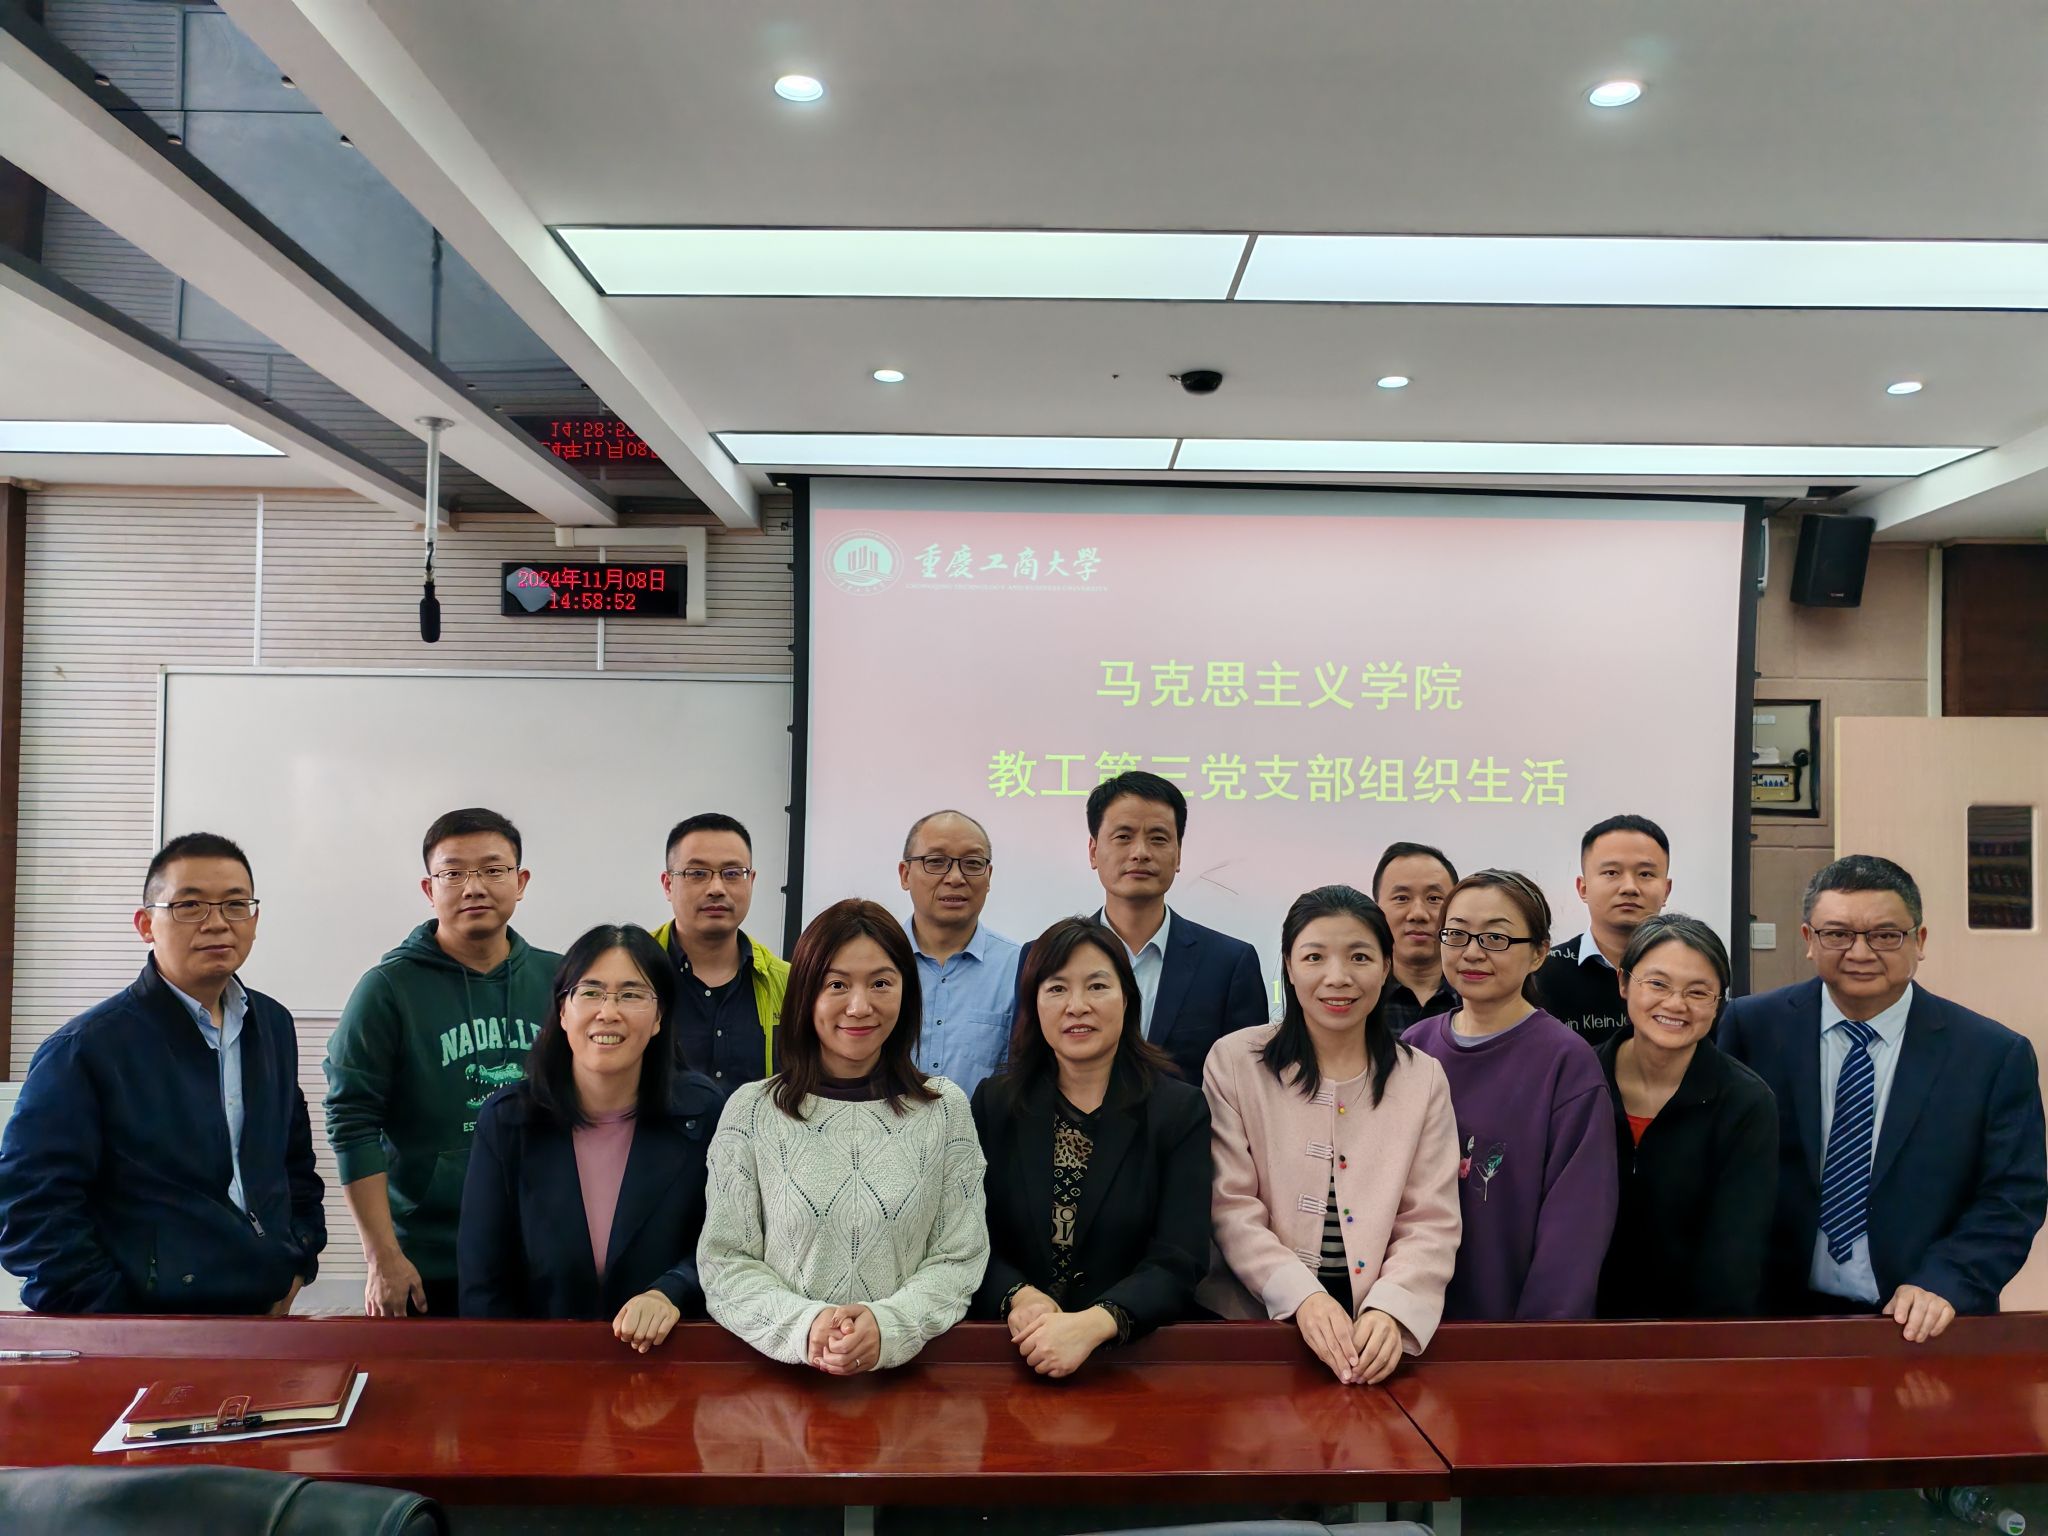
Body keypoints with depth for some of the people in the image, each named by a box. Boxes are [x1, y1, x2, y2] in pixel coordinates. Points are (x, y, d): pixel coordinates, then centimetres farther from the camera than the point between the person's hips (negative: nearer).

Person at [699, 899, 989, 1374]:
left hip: (909, 1367, 0)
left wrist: (889, 1325, -14)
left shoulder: (947, 1108, 6)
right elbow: (723, 1262, 2)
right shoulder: (751, 1109, 3)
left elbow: (959, 1258, 4)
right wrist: (801, 1327, -14)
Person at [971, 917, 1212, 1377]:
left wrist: (1094, 1323, -23)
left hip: (1136, 1350, -1)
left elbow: (1178, 1262, -7)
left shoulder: (1180, 1110, 1)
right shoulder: (994, 1103, 7)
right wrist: (1017, 1297, -16)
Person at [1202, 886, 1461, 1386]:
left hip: (1378, 1327, 2)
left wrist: (1390, 1310, -15)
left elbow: (1431, 1223, 2)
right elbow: (1231, 1207, -4)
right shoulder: (1234, 1060, 0)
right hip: (1256, 1318, -1)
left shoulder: (1424, 1078, 7)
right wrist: (1303, 1296, -17)